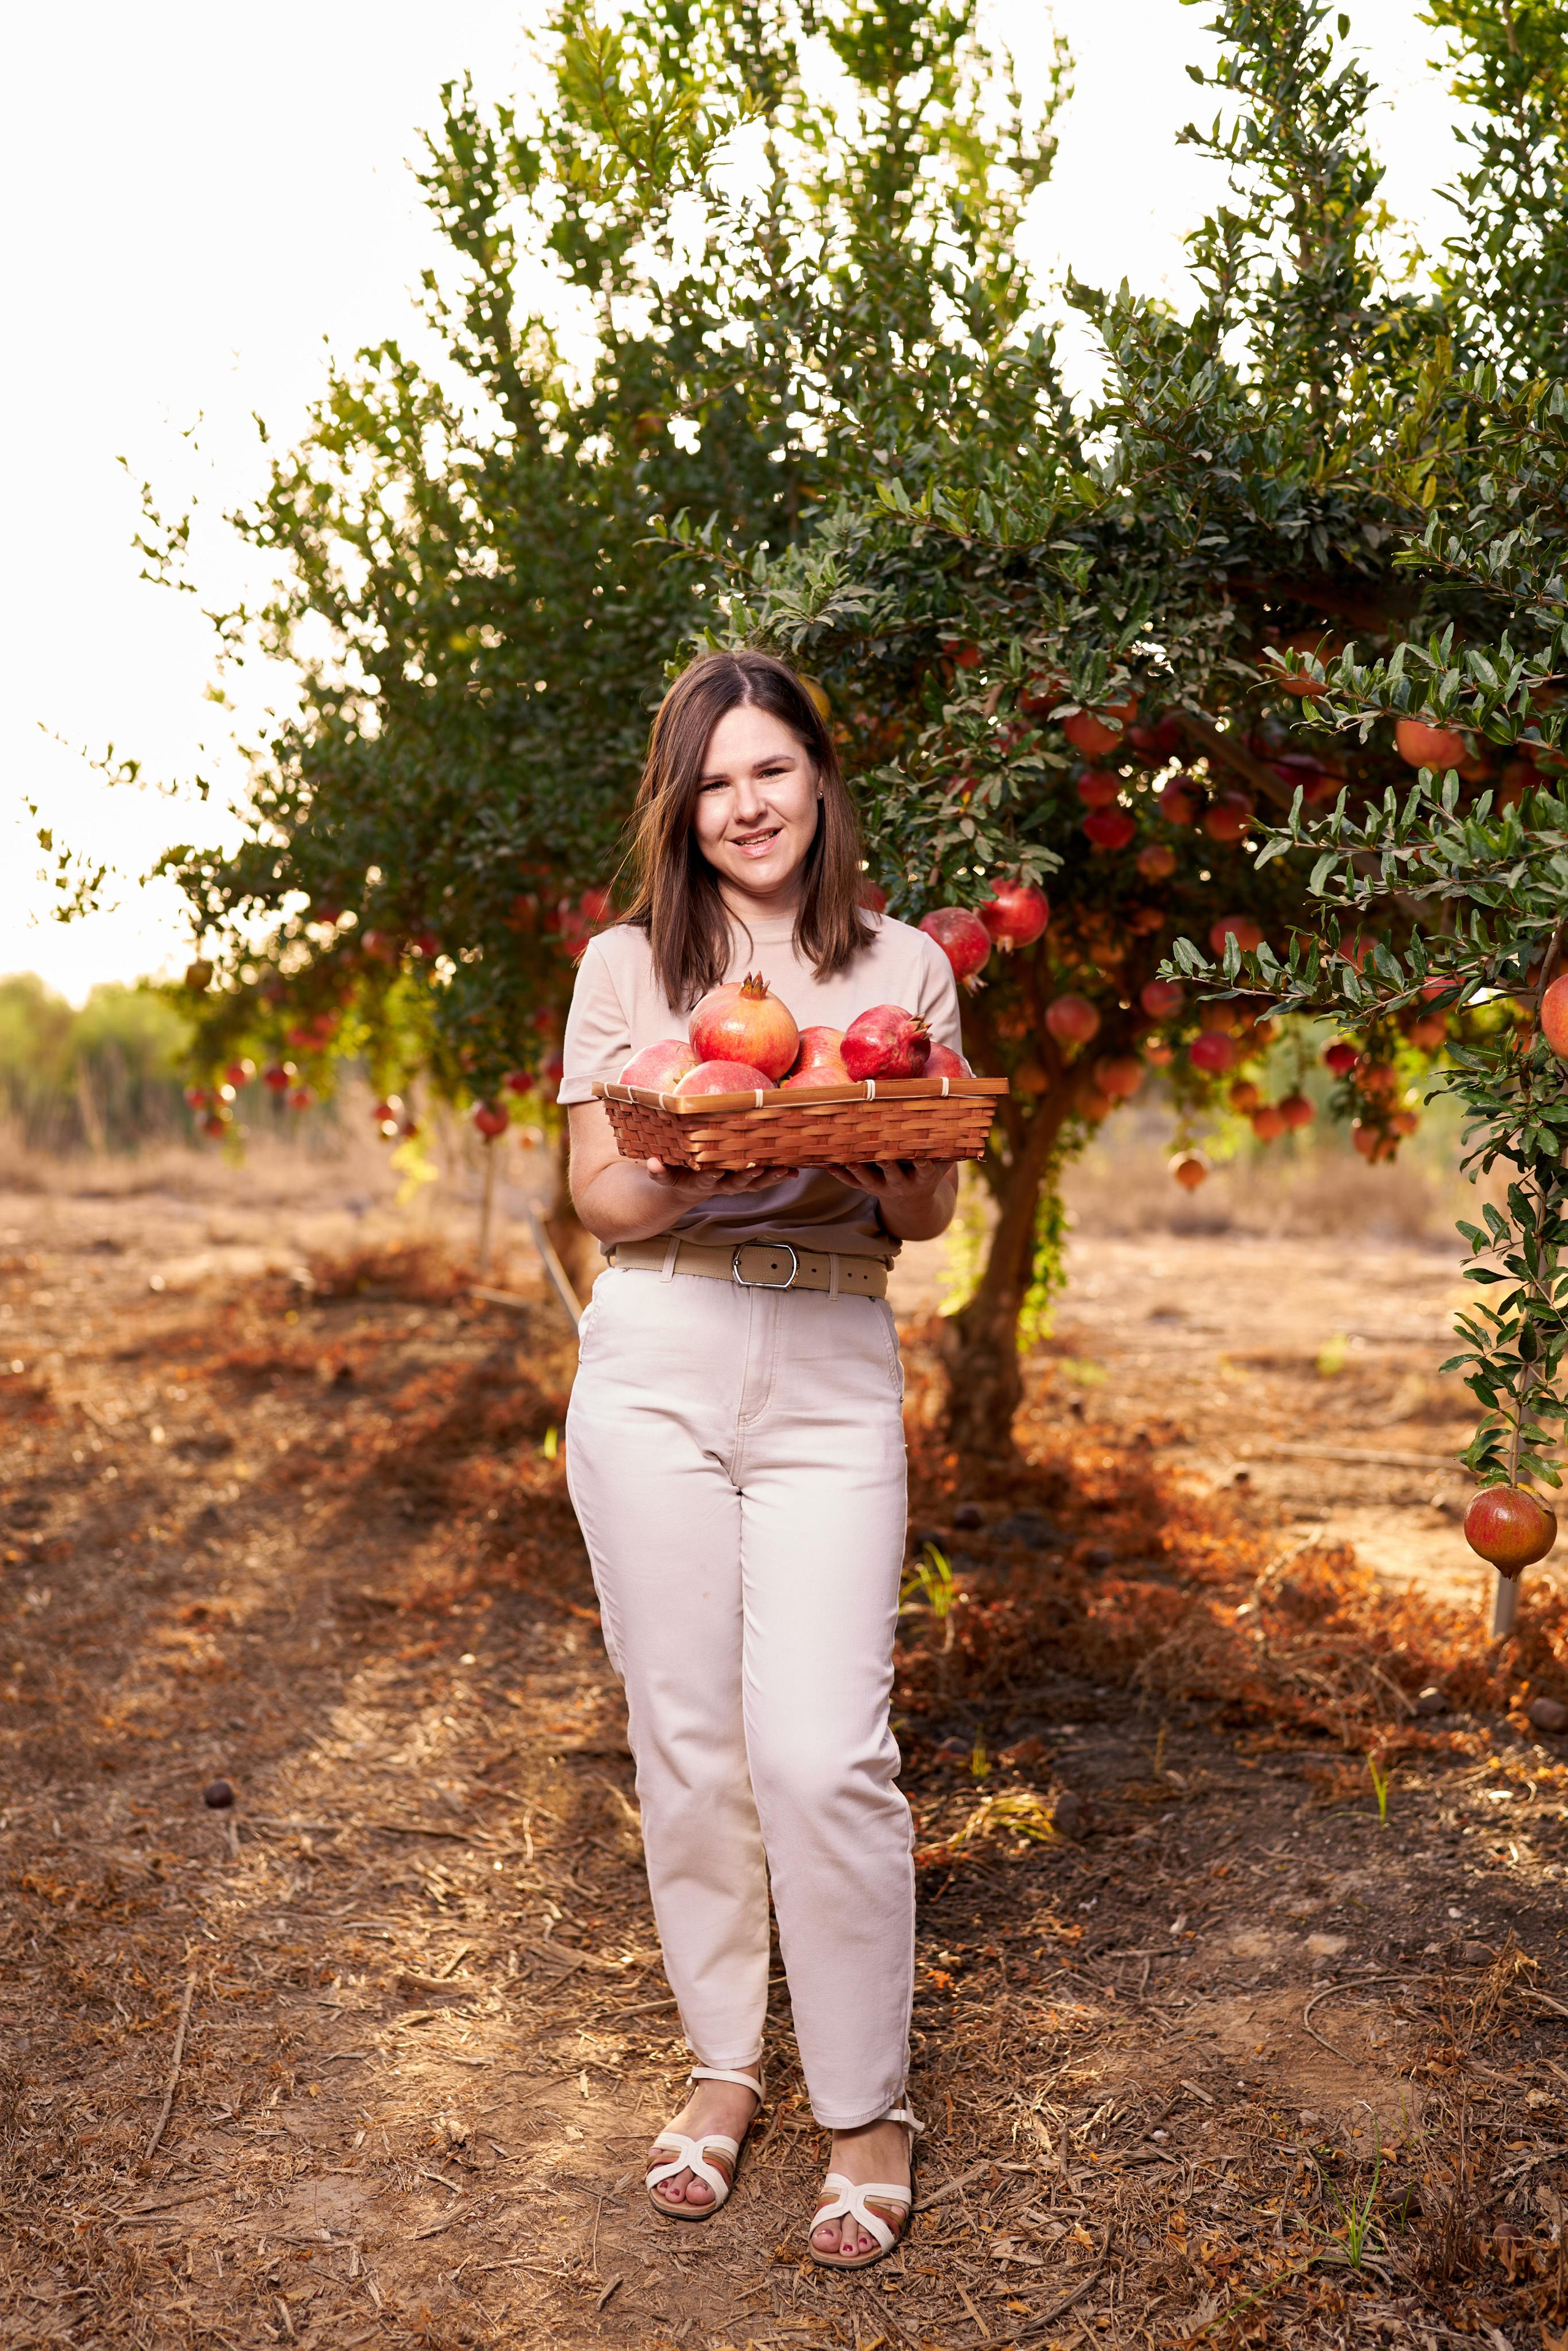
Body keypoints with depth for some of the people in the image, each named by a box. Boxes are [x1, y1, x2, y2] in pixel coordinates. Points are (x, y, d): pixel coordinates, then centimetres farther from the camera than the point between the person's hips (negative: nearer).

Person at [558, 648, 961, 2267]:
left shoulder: (905, 968, 8)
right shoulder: (626, 964, 7)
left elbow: (931, 1212, 9)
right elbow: (600, 1199, 4)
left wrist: (870, 1151, -14)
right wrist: (707, 1168, -16)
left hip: (831, 1381, -1)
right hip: (654, 1370, 1)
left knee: (821, 1754, -7)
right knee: (684, 1739, 7)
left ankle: (867, 2105, 13)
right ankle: (723, 2059, 28)